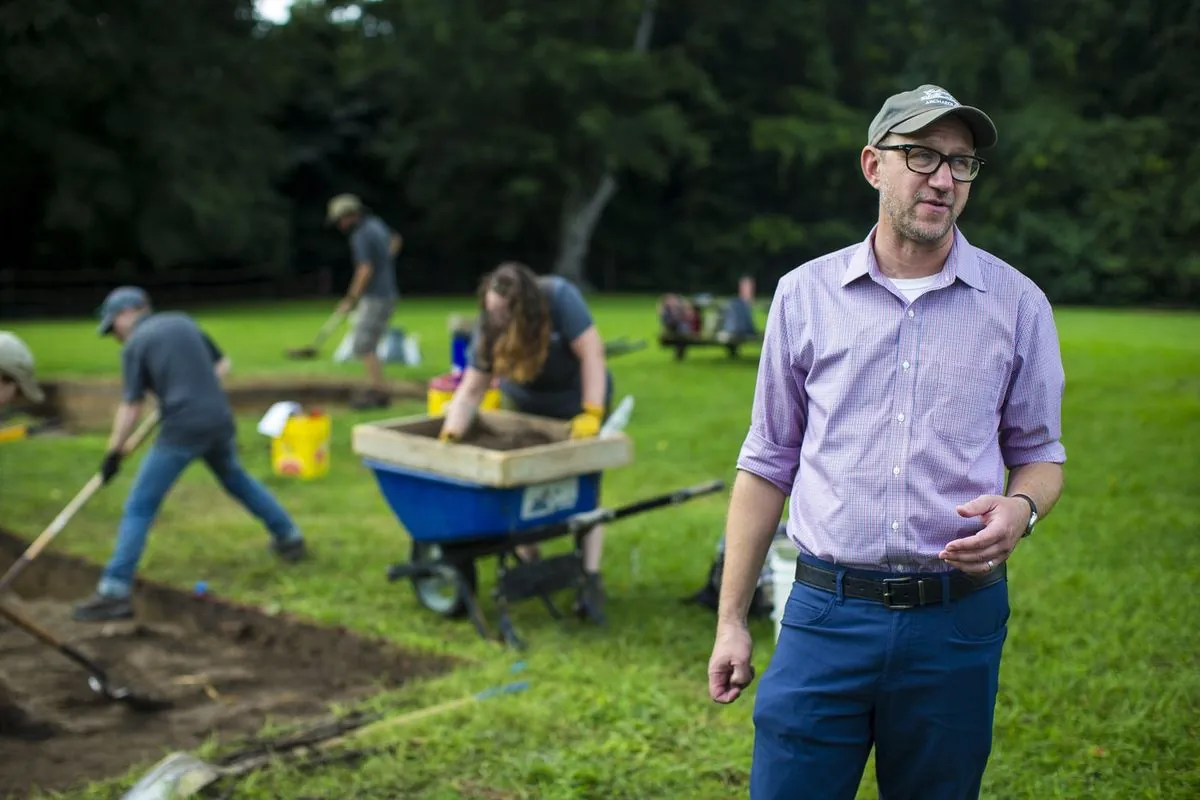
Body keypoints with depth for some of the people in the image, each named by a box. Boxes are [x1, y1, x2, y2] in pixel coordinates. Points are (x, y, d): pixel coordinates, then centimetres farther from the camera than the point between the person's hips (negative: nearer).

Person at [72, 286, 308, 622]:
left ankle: (114, 591, -10)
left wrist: (113, 453, 0)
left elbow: (131, 405, -6)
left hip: (182, 430, -6)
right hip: (220, 421, 6)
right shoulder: (184, 322, 15)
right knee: (235, 478, 31)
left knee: (139, 507, -3)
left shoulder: (135, 344, -1)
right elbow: (222, 365, 19)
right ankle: (289, 537, 38)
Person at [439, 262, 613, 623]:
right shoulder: (488, 327, -22)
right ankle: (528, 560, 19)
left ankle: (591, 580, -6)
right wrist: (449, 435, -33)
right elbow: (471, 389, -22)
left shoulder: (560, 297, -33)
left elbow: (592, 353, -31)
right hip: (526, 405, 3)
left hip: (579, 403, -3)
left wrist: (592, 414, -36)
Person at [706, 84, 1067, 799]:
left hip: (957, 624, 1)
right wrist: (732, 620, 4)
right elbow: (769, 464, 6)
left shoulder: (1017, 303, 2)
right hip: (825, 614, 0)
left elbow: (1040, 450, 11)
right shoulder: (805, 295, 3)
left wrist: (1021, 509, -14)